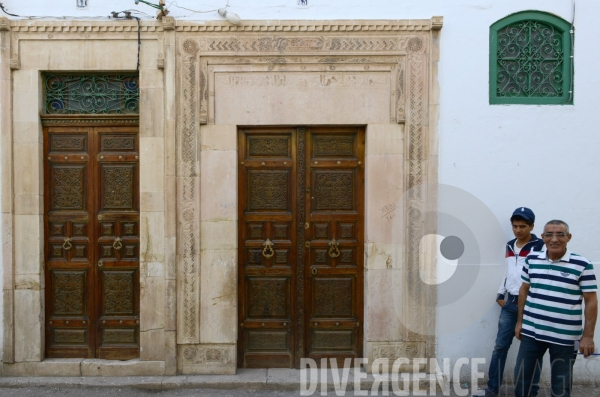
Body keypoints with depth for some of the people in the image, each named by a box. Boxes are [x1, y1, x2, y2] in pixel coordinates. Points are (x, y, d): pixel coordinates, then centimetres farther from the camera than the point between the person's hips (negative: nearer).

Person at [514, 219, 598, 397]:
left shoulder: (582, 265, -8)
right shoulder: (532, 259, 3)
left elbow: (591, 301, -5)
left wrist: (587, 336, -8)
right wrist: (520, 321, 12)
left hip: (564, 337, -3)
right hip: (531, 332, 3)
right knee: (523, 377, 13)